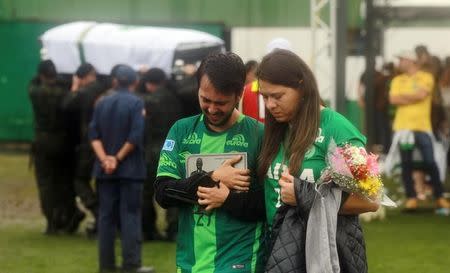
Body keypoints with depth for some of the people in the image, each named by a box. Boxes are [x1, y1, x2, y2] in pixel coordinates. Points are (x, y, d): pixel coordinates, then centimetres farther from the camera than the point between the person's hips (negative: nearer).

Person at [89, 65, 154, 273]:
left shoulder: (102, 103, 7)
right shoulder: (136, 103, -8)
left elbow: (94, 134, 0)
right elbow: (136, 136, -16)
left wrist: (104, 158, -9)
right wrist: (118, 158, -10)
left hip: (105, 169, 4)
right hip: (130, 169, -4)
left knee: (106, 216, 8)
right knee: (130, 215, -2)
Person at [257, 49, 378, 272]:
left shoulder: (336, 130, -10)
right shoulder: (275, 131, 9)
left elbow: (370, 200, -14)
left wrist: (307, 197, -18)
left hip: (326, 253, -5)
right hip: (281, 246, 5)